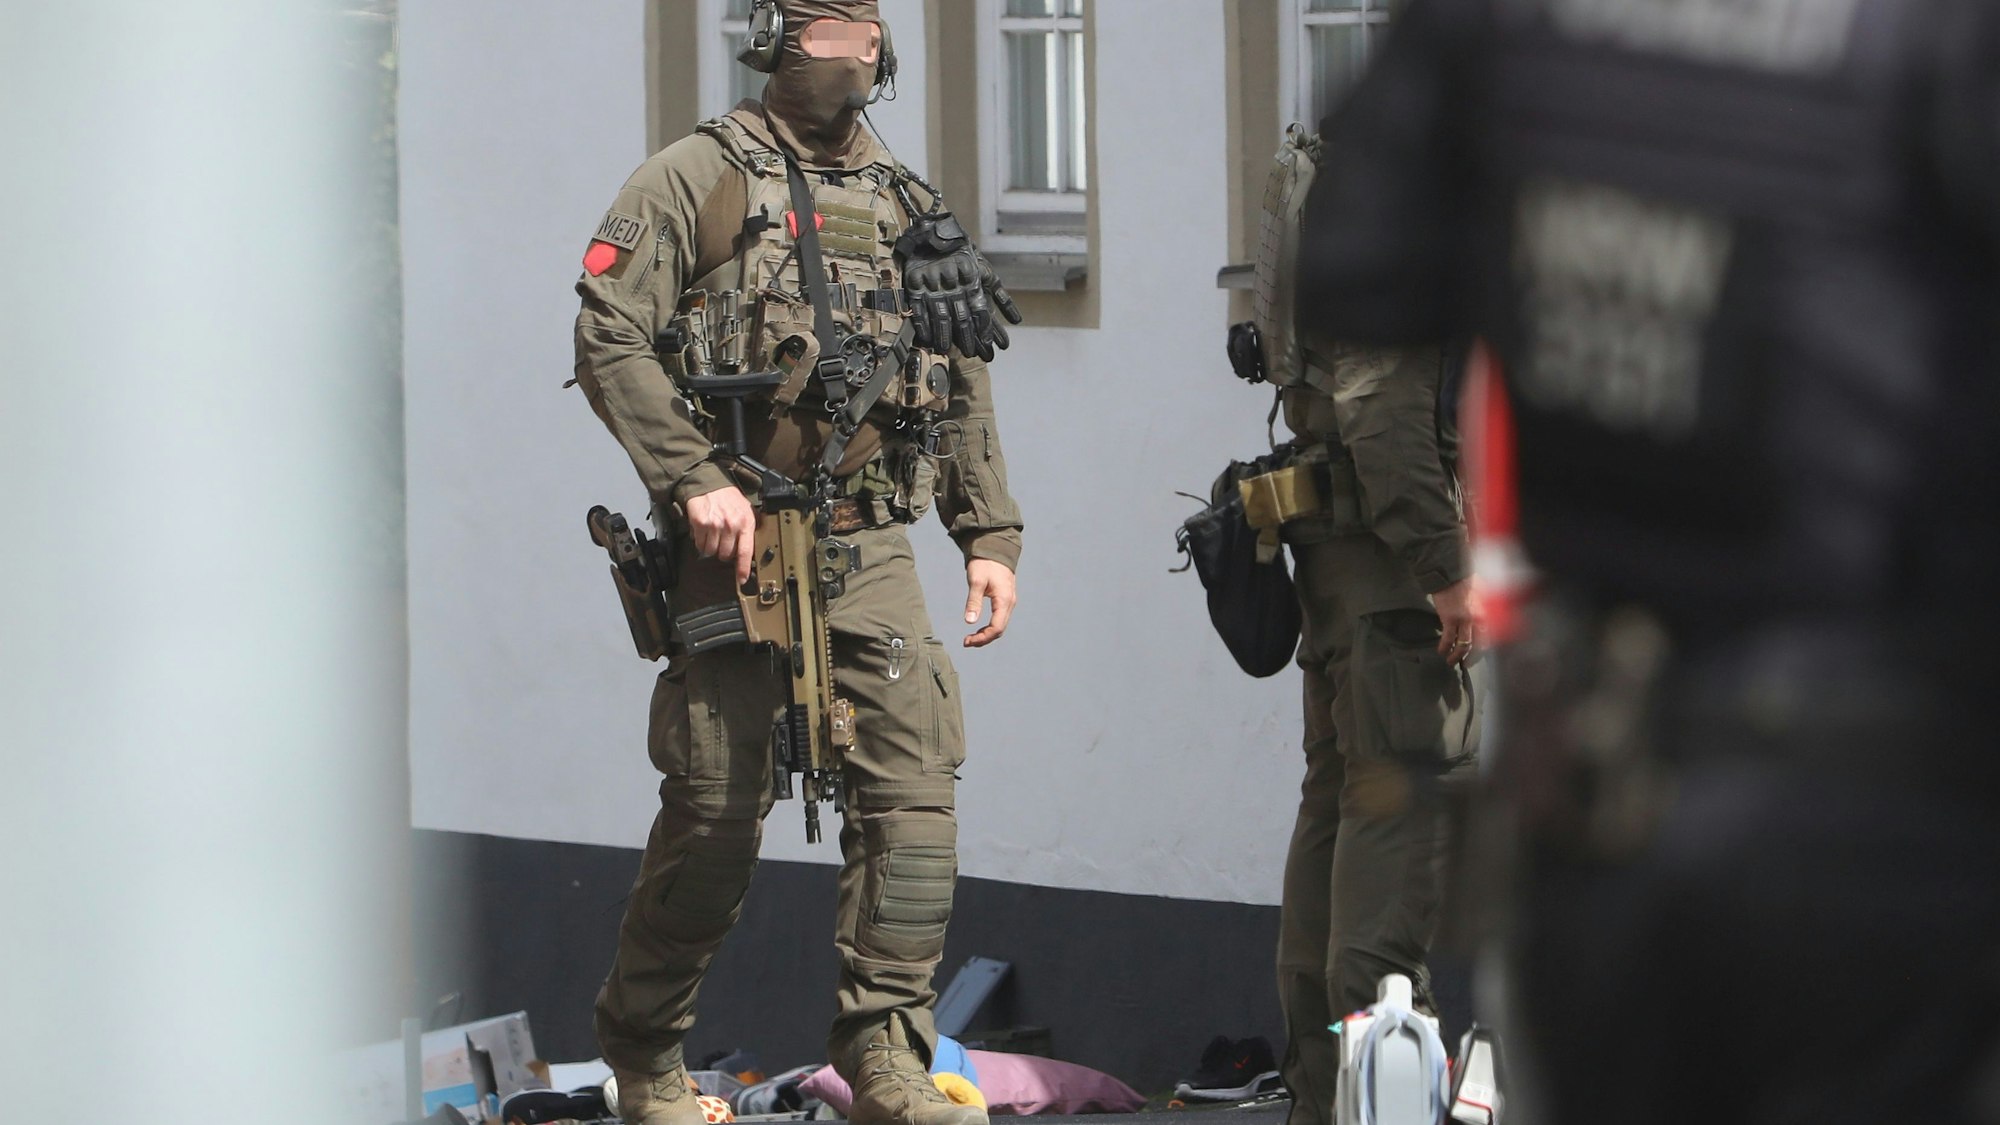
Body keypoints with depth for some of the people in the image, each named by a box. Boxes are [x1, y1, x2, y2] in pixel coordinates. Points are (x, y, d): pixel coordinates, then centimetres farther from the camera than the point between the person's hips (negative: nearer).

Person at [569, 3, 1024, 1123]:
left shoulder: (909, 205, 17)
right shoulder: (699, 177, 0)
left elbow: (966, 389, 21)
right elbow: (610, 337, -8)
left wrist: (991, 535, 13)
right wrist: (695, 478, -16)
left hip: (872, 548, 5)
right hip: (737, 541, -5)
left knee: (916, 782, -9)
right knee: (717, 817, -1)